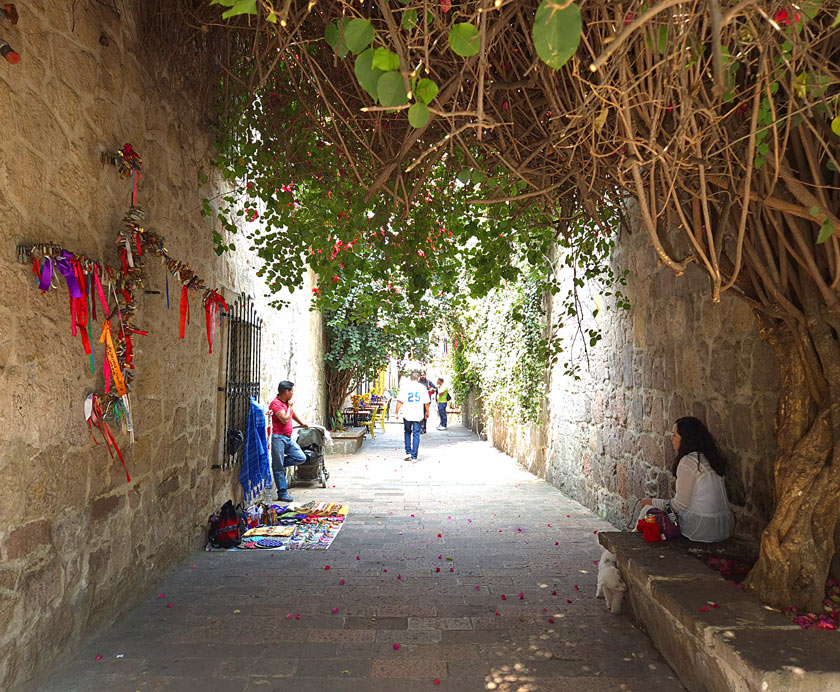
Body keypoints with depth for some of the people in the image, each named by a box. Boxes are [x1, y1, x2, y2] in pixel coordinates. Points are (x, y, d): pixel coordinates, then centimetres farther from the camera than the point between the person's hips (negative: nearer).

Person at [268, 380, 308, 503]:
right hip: (278, 437, -9)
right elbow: (285, 419, -22)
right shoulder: (276, 403, -14)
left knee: (301, 458, 2)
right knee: (279, 468, -2)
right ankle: (282, 493, 3)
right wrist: (289, 406, -8)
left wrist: (301, 423, 47)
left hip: (288, 438, 9)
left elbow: (292, 413, 34)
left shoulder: (286, 402, 14)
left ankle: (278, 463, 16)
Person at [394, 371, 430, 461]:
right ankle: (414, 456, 3)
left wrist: (397, 412, 4)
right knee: (416, 434, 4)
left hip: (407, 414, 0)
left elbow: (400, 401, -4)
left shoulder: (405, 387, -1)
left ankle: (408, 452, 11)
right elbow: (426, 402, 4)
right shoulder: (422, 388, 1)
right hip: (418, 415, 0)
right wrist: (427, 412, 19)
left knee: (407, 433, 18)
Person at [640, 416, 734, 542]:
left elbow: (680, 504, -15)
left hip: (702, 529, -8)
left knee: (647, 510, 6)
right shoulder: (709, 458, 9)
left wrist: (652, 502, -1)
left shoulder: (688, 462, -16)